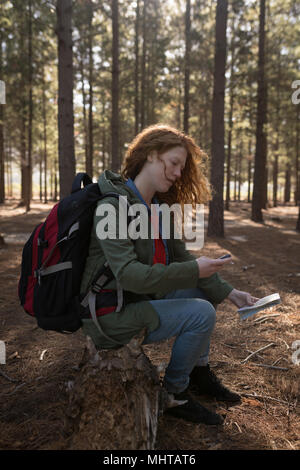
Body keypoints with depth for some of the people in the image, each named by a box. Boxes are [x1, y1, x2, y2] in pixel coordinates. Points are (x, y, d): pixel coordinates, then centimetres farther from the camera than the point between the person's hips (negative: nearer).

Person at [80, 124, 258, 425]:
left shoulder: (160, 208, 6)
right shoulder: (113, 207, -21)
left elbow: (182, 259, 6)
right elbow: (128, 274, -29)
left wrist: (229, 293, -2)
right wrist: (194, 270, -29)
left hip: (140, 298, 9)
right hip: (111, 313, -9)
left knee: (202, 293, 8)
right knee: (201, 313, -17)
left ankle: (200, 374, 20)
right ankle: (174, 395, 3)